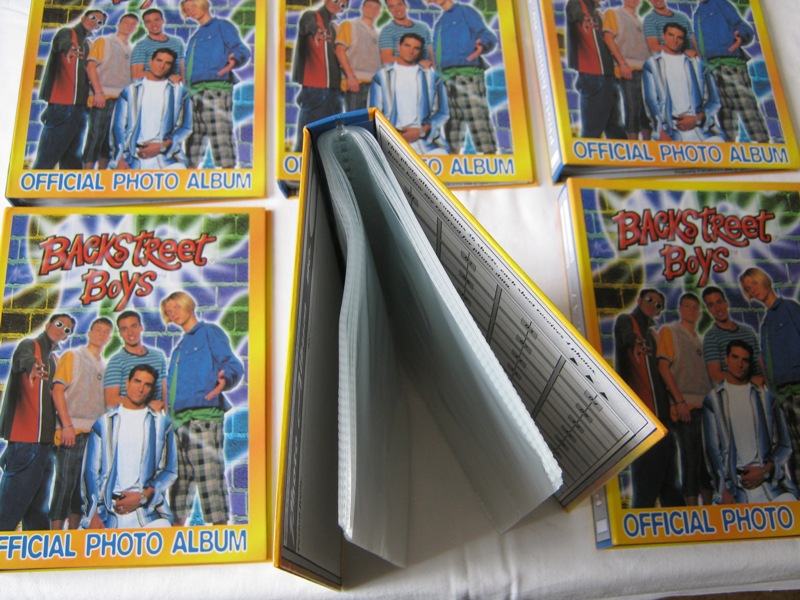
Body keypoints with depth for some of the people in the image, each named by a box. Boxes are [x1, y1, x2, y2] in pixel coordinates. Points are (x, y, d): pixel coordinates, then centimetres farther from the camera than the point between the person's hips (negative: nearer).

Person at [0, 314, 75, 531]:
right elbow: (24, 359, -28)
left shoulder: (53, 359, 20)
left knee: (38, 510, 13)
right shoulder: (29, 345, -4)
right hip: (25, 441, -8)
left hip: (45, 441, 8)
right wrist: (33, 368, -51)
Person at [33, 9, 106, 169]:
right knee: (47, 158, -10)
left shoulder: (88, 45, 21)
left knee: (72, 159, 6)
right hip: (61, 105, -7)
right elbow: (64, 43, -22)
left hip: (79, 106, 7)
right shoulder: (66, 33, 1)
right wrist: (70, 49, -45)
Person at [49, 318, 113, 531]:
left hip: (96, 434, 6)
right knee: (66, 483, -7)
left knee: (85, 487, 8)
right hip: (73, 432, -6)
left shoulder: (104, 366, 18)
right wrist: (67, 425, -14)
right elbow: (58, 390, -6)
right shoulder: (72, 356, 3)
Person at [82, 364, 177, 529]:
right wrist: (93, 515, -1)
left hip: (148, 508, -1)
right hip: (108, 510, 1)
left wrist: (143, 496, -7)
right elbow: (91, 470, 7)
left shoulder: (161, 423, 10)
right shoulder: (104, 423, 12)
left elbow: (169, 470, 6)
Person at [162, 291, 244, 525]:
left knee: (209, 475, -13)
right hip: (179, 420, 8)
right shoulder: (180, 347, 27)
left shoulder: (210, 332, 4)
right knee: (179, 479, 10)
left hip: (204, 416, -8)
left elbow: (233, 364, -9)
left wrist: (225, 379, -29)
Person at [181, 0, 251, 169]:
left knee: (220, 134, -15)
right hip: (194, 91, 8)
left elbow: (242, 50, -7)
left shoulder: (222, 25, 7)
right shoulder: (196, 36, 28)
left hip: (215, 89, -8)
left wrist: (235, 59, -27)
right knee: (193, 137, 10)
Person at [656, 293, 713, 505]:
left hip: (705, 405, 7)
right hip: (685, 405, -6)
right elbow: (663, 367, -8)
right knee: (690, 458, -5)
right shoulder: (668, 331, 1)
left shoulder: (698, 339, 21)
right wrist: (680, 401, -14)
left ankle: (709, 507, 17)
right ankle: (692, 508, 1)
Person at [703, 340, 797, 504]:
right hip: (732, 481, -2)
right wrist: (725, 491, -8)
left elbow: (783, 444, 12)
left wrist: (765, 470, -5)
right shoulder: (713, 399, 9)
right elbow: (712, 448, 3)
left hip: (768, 477, 2)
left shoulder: (765, 396, 14)